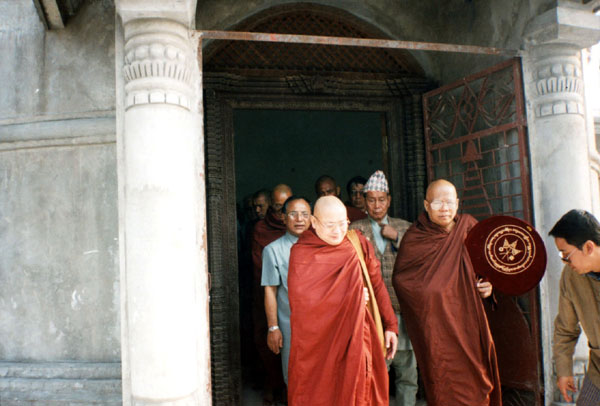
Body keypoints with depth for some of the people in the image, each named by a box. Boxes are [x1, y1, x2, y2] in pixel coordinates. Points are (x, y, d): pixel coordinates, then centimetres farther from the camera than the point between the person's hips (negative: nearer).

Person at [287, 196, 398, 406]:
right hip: (320, 343, -3)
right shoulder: (302, 254, -8)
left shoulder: (358, 243, 2)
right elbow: (301, 300, -17)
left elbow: (377, 286, 6)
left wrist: (390, 325, 2)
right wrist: (349, 299, -13)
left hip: (359, 339, 3)